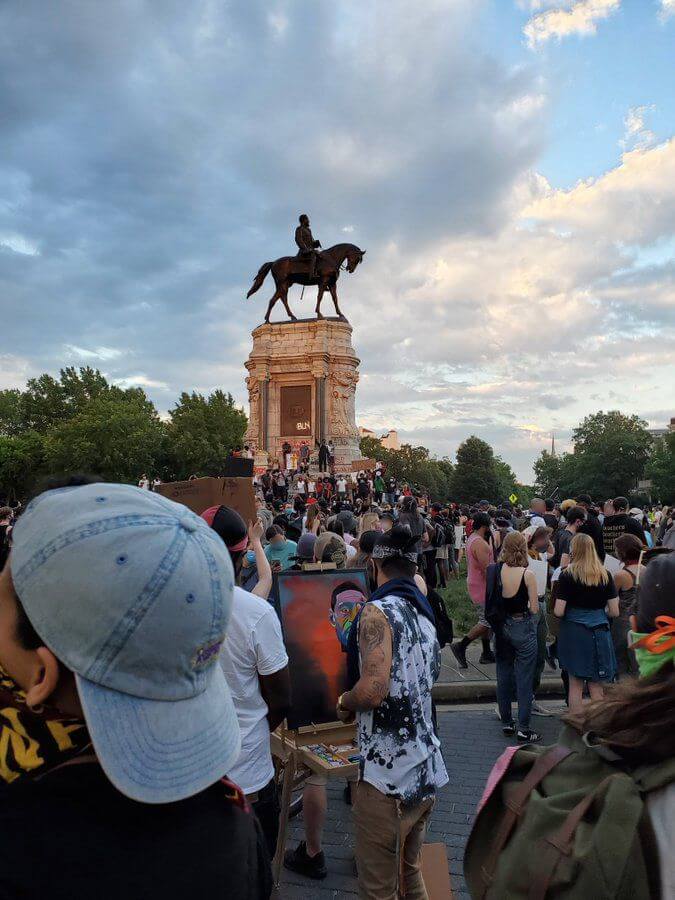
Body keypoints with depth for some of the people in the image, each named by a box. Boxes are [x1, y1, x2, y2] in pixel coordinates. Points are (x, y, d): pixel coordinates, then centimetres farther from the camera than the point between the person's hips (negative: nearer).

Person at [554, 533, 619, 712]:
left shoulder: (567, 575, -10)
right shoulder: (605, 575, -1)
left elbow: (559, 612, -12)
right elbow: (614, 611, 0)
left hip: (573, 632, -2)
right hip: (599, 632, 2)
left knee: (576, 684, 9)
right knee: (596, 686, 12)